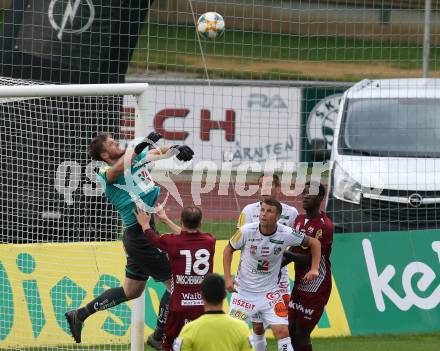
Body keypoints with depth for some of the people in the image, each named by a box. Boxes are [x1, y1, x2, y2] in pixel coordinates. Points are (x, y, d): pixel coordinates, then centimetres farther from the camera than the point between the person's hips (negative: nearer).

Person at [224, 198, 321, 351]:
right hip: (243, 290, 0)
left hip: (269, 291, 0)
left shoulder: (286, 234, -15)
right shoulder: (247, 231, -16)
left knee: (282, 331, -10)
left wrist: (314, 269, -9)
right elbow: (228, 249, 1)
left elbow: (314, 243, 2)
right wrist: (228, 278, -7)